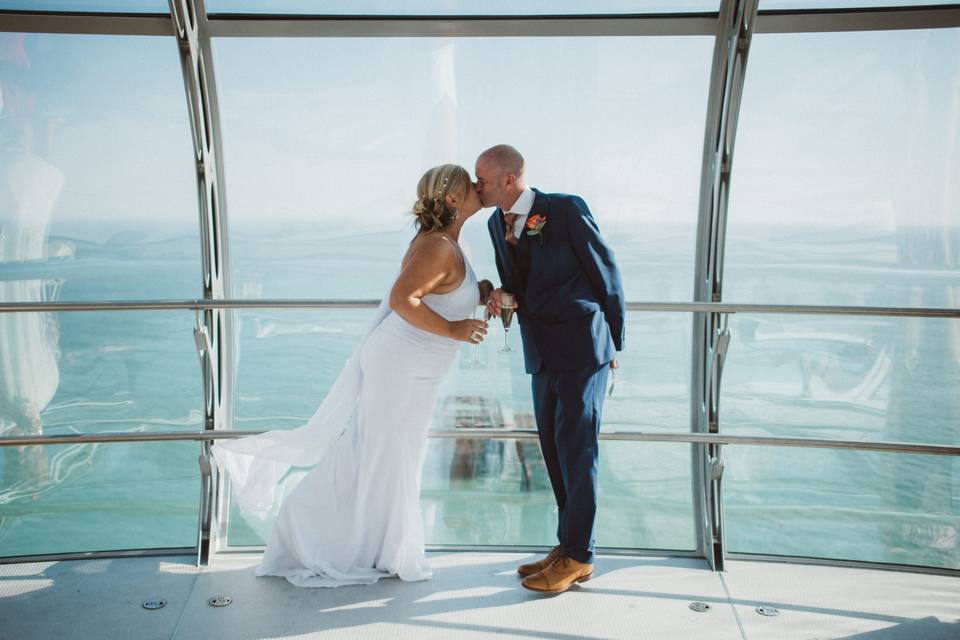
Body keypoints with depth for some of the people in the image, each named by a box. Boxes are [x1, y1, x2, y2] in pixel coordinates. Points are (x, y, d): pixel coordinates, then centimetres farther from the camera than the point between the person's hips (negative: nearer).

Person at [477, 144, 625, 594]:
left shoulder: (566, 209, -13)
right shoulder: (496, 223, 7)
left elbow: (606, 274, -6)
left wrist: (615, 342, 0)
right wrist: (499, 296, -8)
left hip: (583, 346, -7)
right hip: (543, 353, 7)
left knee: (575, 446, -4)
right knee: (554, 448, 10)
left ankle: (577, 556, 9)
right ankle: (570, 547, 22)